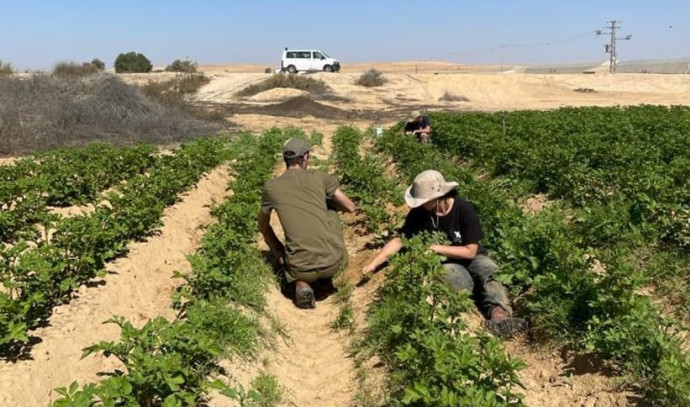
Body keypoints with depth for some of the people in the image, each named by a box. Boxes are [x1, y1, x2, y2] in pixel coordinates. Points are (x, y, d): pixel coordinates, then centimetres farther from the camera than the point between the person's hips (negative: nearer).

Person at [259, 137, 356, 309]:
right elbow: (350, 207, 13)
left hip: (302, 267, -1)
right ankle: (325, 275, 28)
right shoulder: (320, 177, 5)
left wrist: (278, 251, 34)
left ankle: (301, 282, 3)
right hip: (335, 260, 1)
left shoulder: (271, 187, 7)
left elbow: (263, 227, 20)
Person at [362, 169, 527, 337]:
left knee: (492, 273, -32)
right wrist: (373, 264, -14)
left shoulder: (464, 210, -21)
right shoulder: (419, 212, -14)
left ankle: (499, 314, -53)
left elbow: (470, 251, -16)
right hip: (443, 262, 0)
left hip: (470, 258, 0)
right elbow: (399, 240, -6)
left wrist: (437, 248, -21)